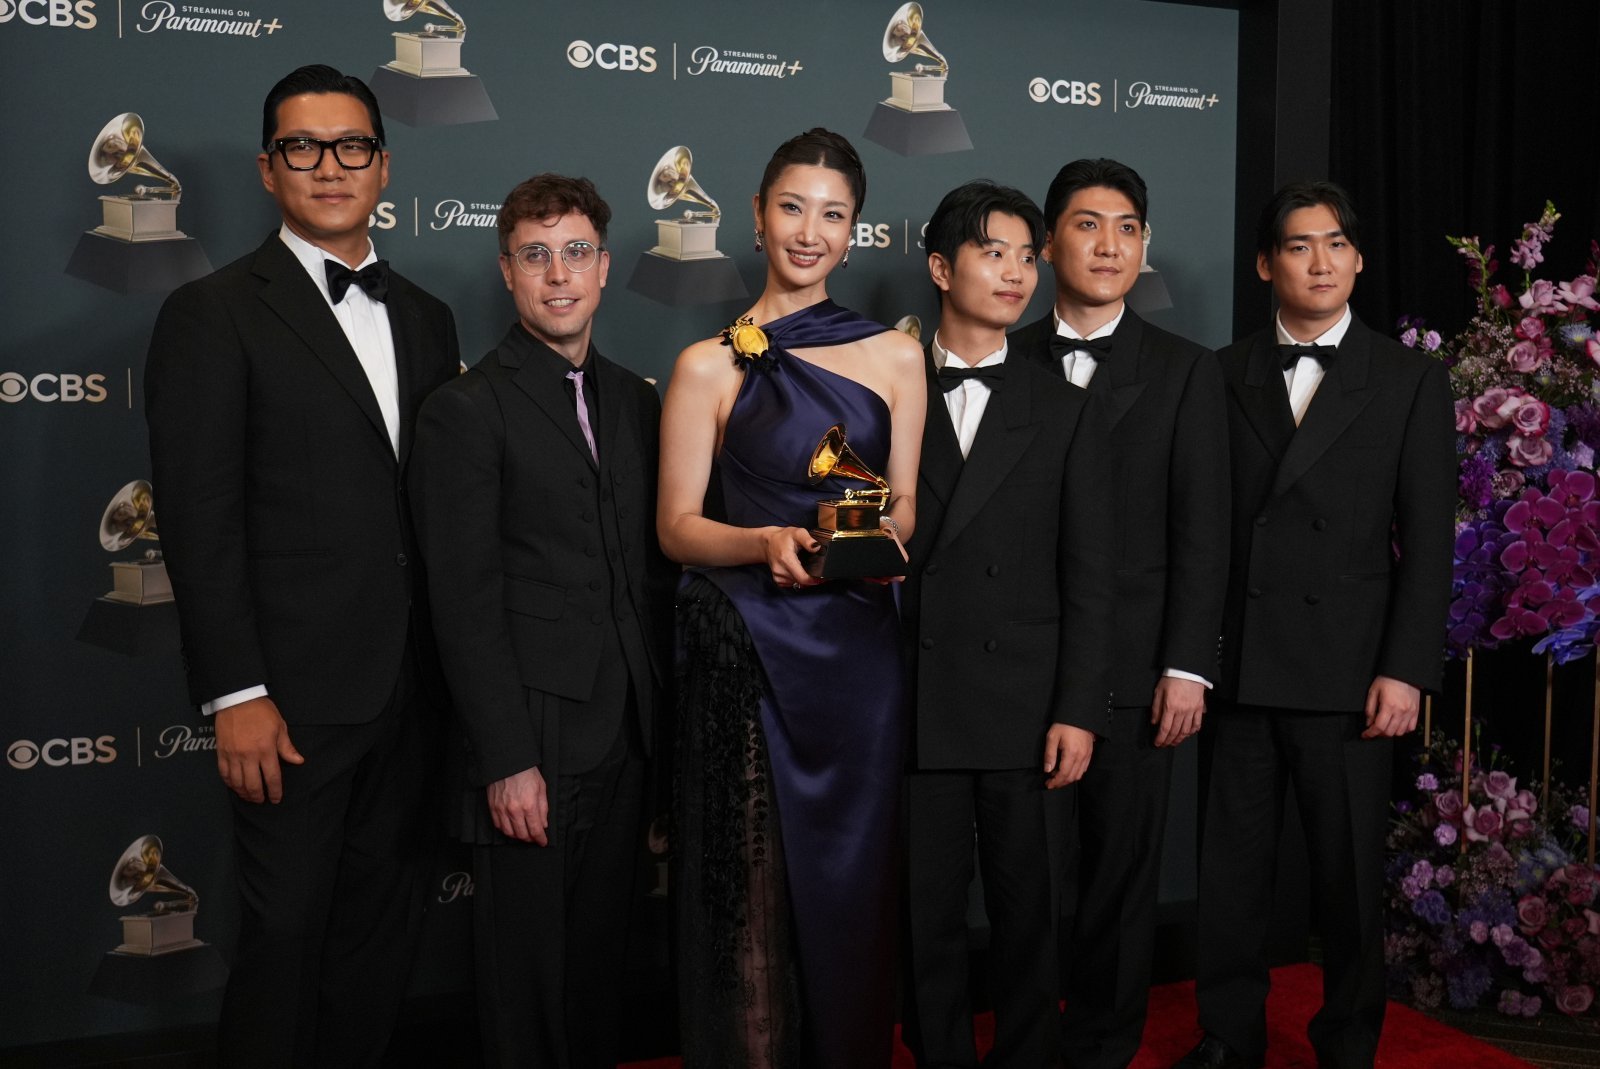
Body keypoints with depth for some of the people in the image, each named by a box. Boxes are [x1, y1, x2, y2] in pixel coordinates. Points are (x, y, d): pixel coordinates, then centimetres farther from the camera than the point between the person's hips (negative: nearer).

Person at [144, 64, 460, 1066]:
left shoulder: (426, 319, 13)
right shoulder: (213, 314, -5)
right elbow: (200, 521, -10)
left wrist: (457, 666, 9)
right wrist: (237, 697, -14)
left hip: (412, 684, 6)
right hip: (295, 688, -5)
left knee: (386, 919, 15)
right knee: (286, 932, 6)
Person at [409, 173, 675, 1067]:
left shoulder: (636, 401, 12)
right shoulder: (467, 411, -6)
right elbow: (466, 602, -11)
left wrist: (662, 718, 9)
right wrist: (508, 760, -15)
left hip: (628, 733, 5)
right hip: (535, 739, -5)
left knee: (604, 958, 15)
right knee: (529, 973, 7)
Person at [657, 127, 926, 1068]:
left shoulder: (895, 356, 8)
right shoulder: (710, 365, 1)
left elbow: (904, 508, 11)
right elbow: (677, 525, -1)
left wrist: (873, 529, -12)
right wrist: (767, 542, -19)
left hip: (859, 654, 2)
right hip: (748, 656, -2)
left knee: (852, 883, 8)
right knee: (754, 894, 1)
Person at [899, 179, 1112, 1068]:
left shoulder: (1060, 408, 8)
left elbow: (1086, 573, 4)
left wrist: (1080, 710, -4)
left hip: (1024, 703, 1)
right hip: (911, 701, 0)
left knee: (1025, 906, 9)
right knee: (926, 911, 8)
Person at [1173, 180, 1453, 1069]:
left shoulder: (1410, 381, 5)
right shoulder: (1222, 376, 8)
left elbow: (1427, 540, 1)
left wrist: (1407, 670, -7)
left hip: (1348, 670, -1)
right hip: (1237, 664, 2)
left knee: (1350, 873, 8)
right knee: (1229, 868, 9)